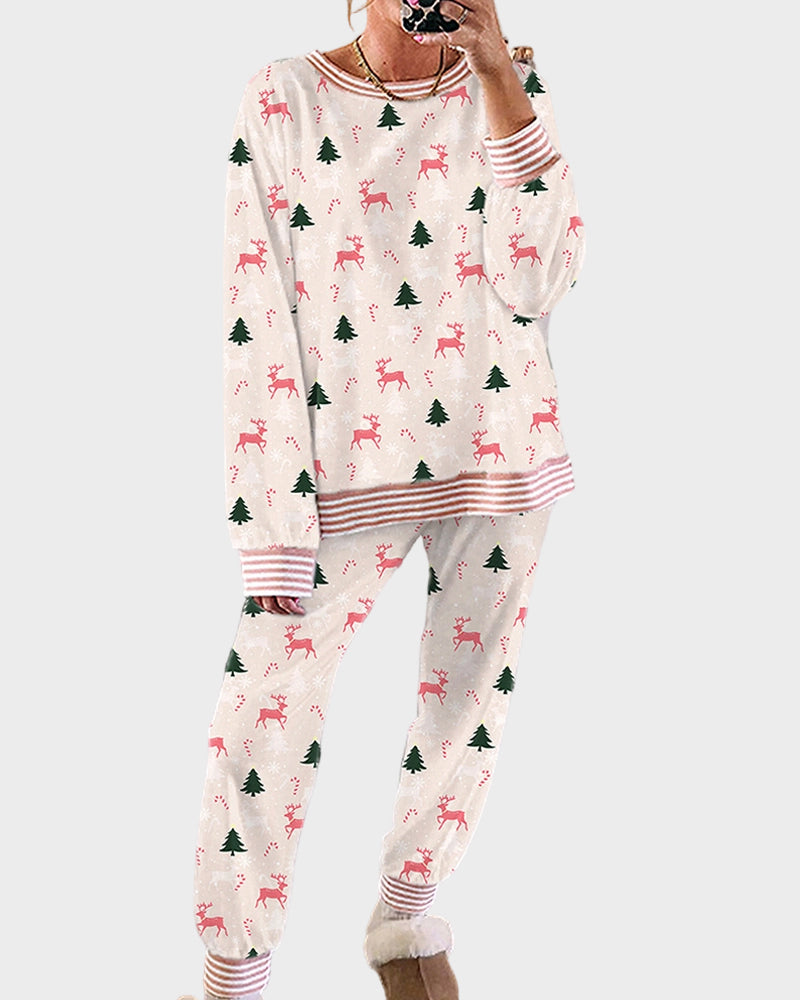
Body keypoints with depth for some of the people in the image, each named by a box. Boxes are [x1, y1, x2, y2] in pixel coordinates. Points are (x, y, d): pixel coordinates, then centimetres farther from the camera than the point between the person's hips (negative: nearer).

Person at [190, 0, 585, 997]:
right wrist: (274, 525, -12)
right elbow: (258, 324, -6)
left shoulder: (512, 88, 5)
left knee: (468, 702, 11)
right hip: (349, 471, -3)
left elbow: (535, 279, -8)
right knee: (263, 720, -7)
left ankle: (403, 917, 34)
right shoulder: (284, 99, -3)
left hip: (501, 457, 3)